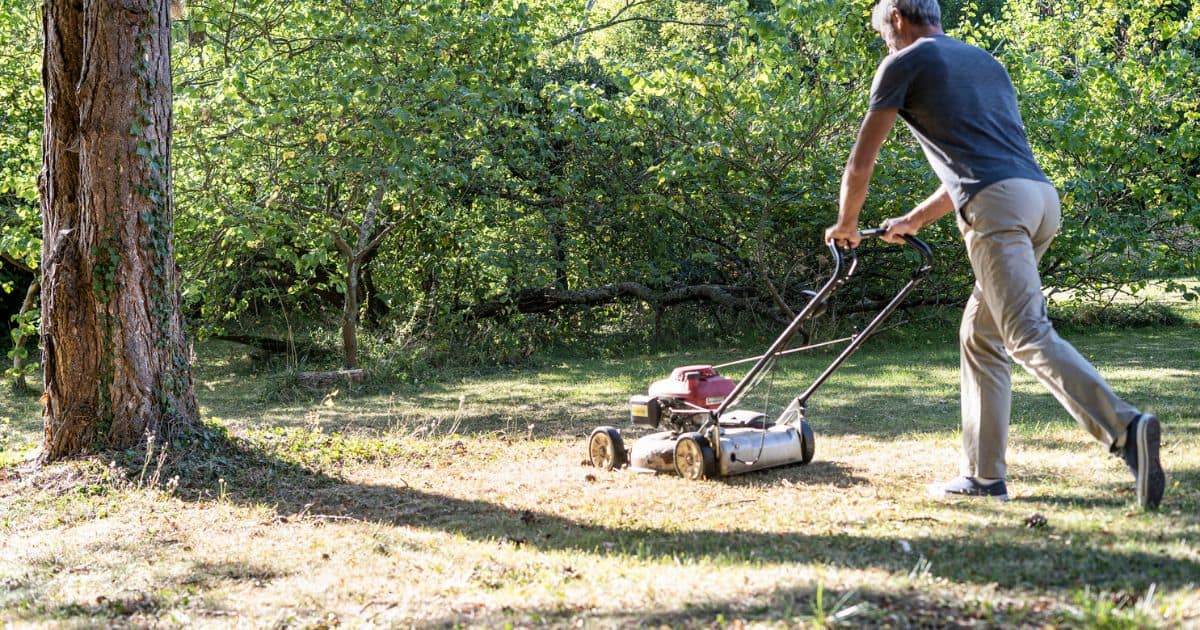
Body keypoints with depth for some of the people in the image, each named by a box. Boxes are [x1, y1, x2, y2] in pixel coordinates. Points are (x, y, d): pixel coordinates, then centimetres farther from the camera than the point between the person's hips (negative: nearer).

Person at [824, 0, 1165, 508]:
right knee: (980, 334, 14)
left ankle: (1125, 429, -32)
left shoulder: (904, 63, 10)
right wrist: (915, 220, 44)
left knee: (1029, 336, -15)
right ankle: (983, 475, 14)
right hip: (1043, 195, 8)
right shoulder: (983, 61, 31)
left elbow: (861, 164, 12)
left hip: (996, 205, -8)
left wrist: (846, 226, 29)